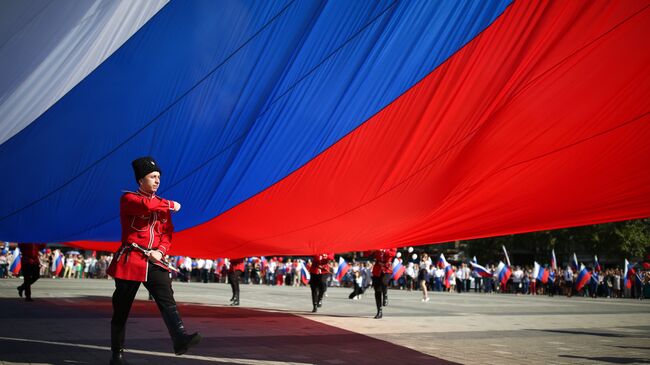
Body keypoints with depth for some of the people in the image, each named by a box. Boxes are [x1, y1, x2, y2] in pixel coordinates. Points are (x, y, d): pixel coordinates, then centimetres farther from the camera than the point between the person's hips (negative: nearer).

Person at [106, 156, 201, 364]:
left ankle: (180, 339, -28)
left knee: (167, 299, -15)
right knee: (121, 310, 5)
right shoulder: (128, 199, -5)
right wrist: (171, 205, -11)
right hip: (130, 261, -4)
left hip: (154, 261, 4)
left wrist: (160, 251, -7)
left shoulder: (162, 205, 14)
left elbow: (167, 233, 12)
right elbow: (147, 205, -27)